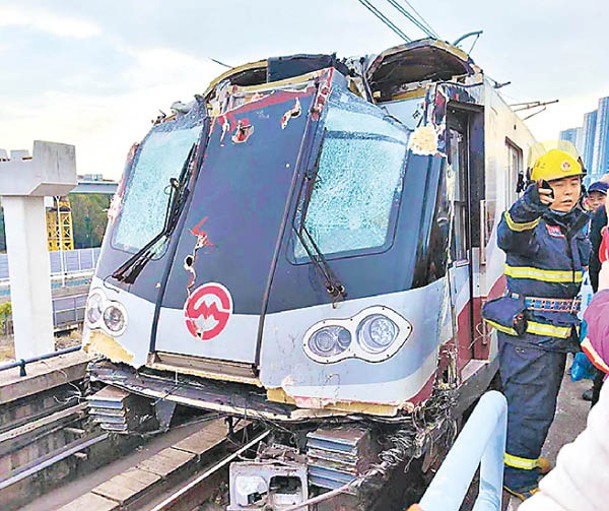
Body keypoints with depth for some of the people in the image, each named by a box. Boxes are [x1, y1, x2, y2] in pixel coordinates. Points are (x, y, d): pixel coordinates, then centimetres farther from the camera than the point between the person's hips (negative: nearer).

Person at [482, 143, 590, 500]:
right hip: (527, 335, -8)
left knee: (542, 405, 22)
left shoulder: (581, 224, 10)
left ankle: (524, 457, 42)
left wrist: (577, 322, 28)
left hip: (558, 335, 9)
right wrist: (528, 208, -62)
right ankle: (518, 477, 18)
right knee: (530, 407, 0)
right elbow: (511, 236, -41)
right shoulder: (532, 223, -15)